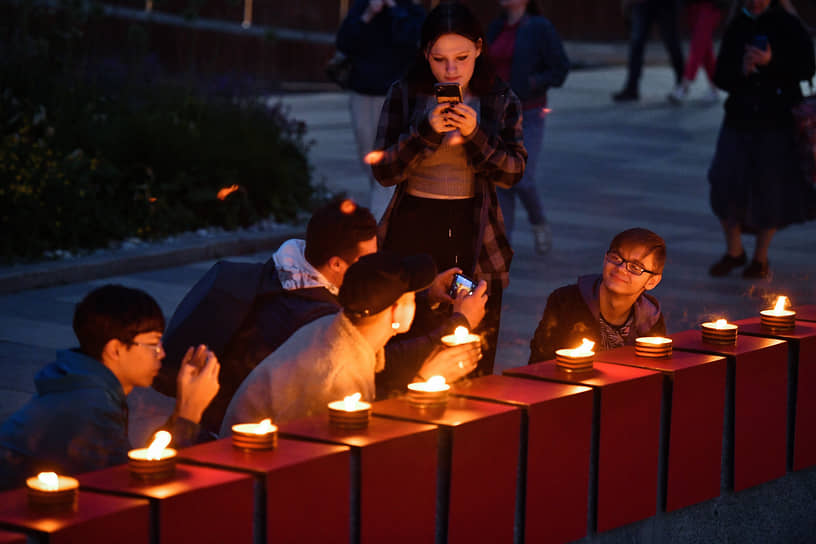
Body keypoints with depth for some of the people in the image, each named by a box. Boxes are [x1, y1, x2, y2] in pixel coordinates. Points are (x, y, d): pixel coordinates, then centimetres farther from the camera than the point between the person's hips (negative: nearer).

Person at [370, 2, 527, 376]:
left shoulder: (501, 101, 5)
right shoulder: (404, 95, 1)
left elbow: (513, 173, -2)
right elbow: (384, 172, -4)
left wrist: (476, 134, -17)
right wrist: (427, 131, -18)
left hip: (474, 237, 1)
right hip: (413, 233, -1)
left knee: (476, 369, 2)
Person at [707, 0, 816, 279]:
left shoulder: (789, 26, -3)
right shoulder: (736, 28, 5)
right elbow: (720, 77, 5)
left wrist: (771, 62, -21)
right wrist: (741, 70, -17)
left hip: (778, 122, -3)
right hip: (740, 118, 3)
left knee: (771, 191, 0)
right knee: (726, 184, -2)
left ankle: (760, 257, 17)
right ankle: (734, 252, 17)